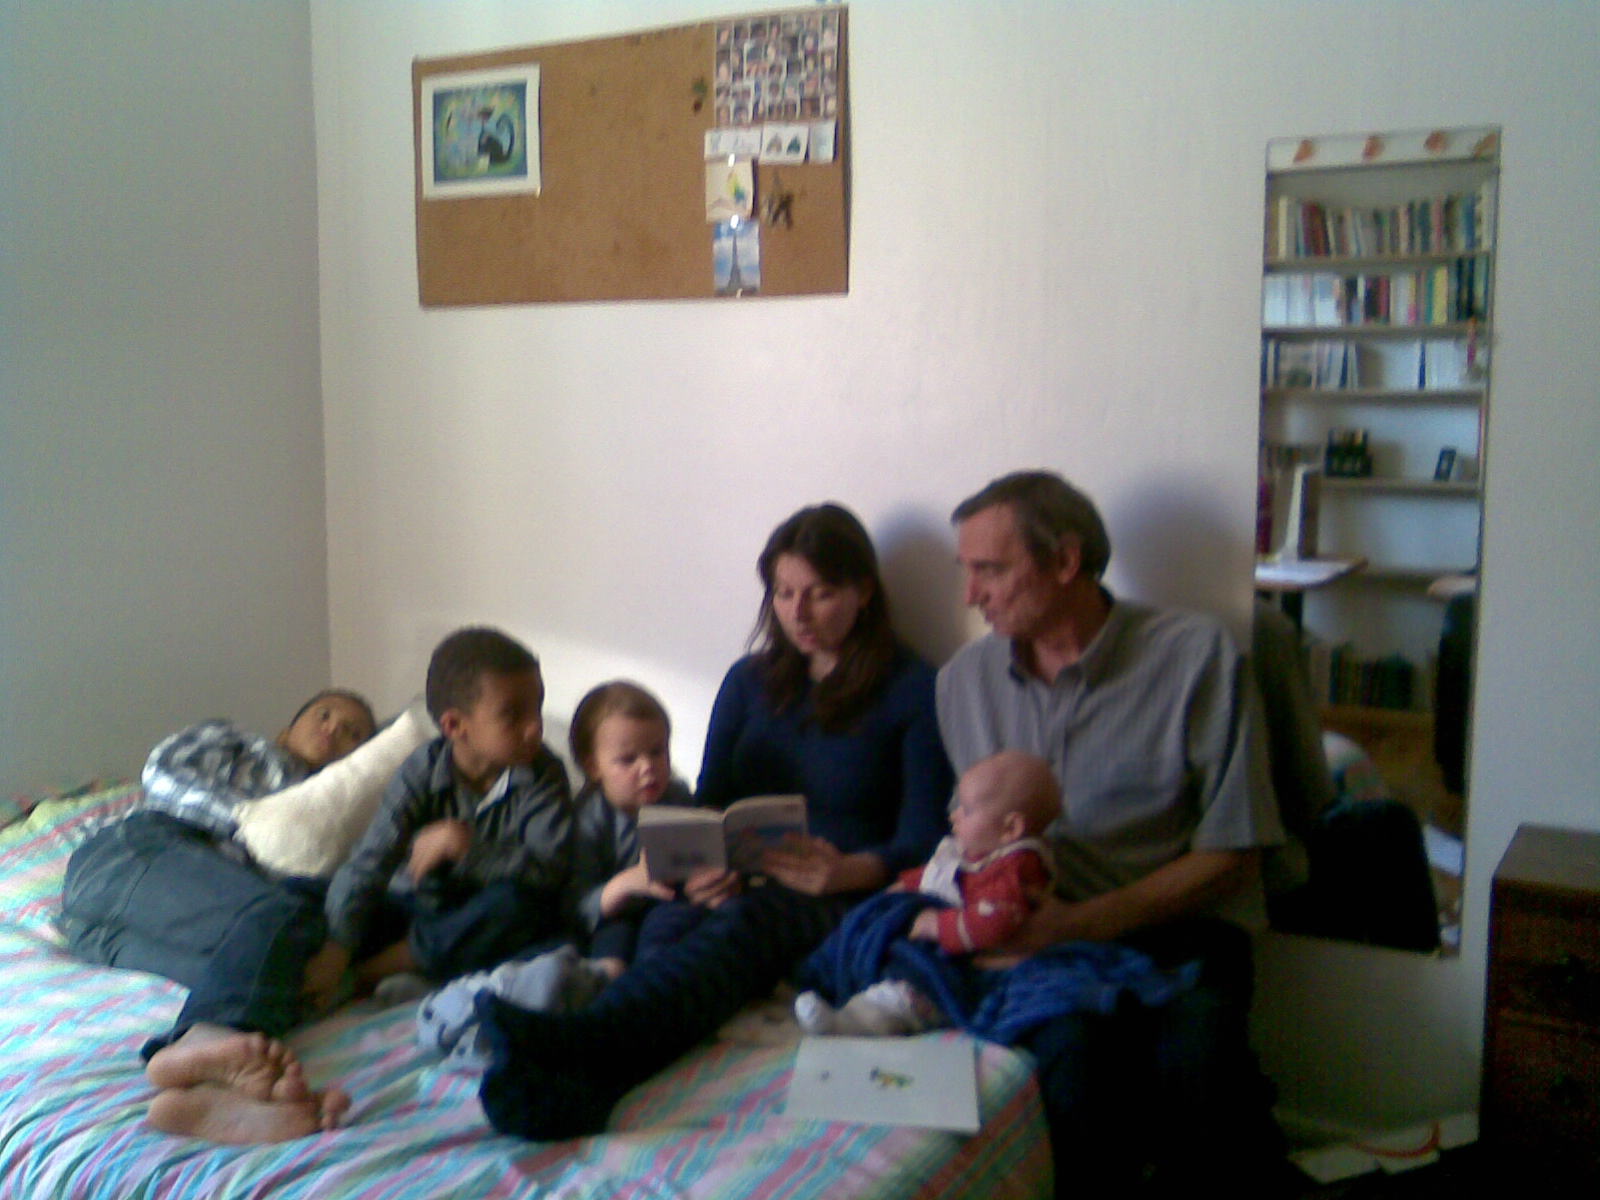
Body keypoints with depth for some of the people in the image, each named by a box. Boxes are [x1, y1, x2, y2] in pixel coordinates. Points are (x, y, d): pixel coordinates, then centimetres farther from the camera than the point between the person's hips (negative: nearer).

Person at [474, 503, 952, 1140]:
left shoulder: (915, 689, 4)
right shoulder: (751, 680, 18)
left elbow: (924, 841, -2)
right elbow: (708, 802, 13)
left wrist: (847, 871, -25)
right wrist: (701, 868, -11)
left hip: (849, 900, -5)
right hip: (746, 891, 5)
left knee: (751, 921, -39)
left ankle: (577, 1043, -65)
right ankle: (582, 1079, -61)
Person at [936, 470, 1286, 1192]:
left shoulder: (1196, 656, -3)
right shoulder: (965, 679, 11)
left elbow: (1229, 857, -4)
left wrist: (1080, 923, -14)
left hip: (1174, 929, -2)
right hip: (1042, 935, 2)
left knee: (1189, 1058, -34)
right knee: (1070, 1042, -32)